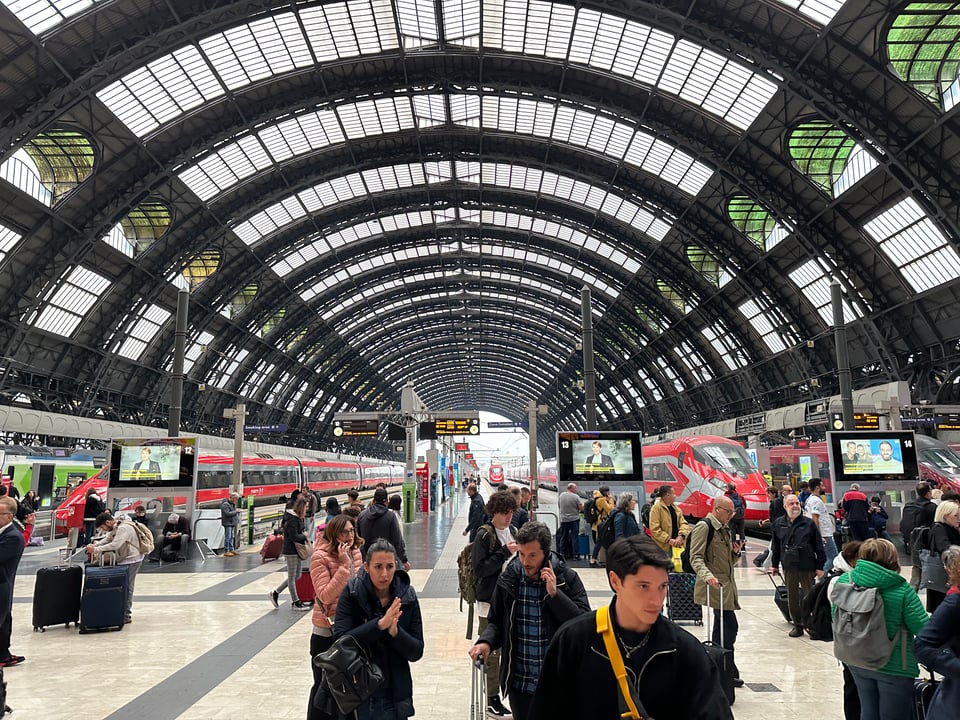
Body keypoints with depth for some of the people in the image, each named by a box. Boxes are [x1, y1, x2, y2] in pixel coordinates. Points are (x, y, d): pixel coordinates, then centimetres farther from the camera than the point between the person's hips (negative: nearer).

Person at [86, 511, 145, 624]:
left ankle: (126, 615, 4)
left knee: (127, 587, -3)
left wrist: (96, 549, -26)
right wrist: (94, 545, -7)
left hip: (131, 560, -10)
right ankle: (125, 612, 22)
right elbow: (107, 539, 10)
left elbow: (114, 545, -30)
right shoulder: (116, 527, 8)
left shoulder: (124, 528, -24)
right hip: (125, 560, 10)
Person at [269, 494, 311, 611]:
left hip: (296, 550, 10)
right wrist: (305, 536, -9)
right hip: (291, 551, -10)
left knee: (297, 575, 17)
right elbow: (294, 537, -24)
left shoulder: (297, 517, 10)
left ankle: (275, 593, 26)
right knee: (292, 577, 4)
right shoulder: (292, 519, -21)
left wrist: (303, 535, -3)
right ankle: (295, 602, 14)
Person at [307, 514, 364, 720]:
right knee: (324, 685, 9)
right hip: (327, 632, -6)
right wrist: (344, 565, -30)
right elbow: (325, 596, -25)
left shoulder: (355, 553, 0)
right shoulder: (320, 557, -19)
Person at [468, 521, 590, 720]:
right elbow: (496, 621, 9)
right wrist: (486, 641, -11)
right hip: (519, 681, 2)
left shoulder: (567, 578, -8)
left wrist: (555, 594, -22)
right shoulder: (508, 579, -2)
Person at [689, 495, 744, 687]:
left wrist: (736, 552, 4)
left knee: (721, 628, 12)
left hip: (727, 585, 9)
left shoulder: (727, 530, 19)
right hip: (715, 585, -9)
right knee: (730, 626, -11)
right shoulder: (703, 527, -8)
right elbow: (696, 557, -16)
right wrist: (707, 576, -30)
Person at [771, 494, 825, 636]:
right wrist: (774, 564, 12)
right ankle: (797, 625, 21)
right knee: (792, 598, 9)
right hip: (788, 567, 3)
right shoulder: (778, 524, 4)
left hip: (807, 567, -3)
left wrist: (820, 566, -3)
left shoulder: (808, 523, -3)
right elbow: (775, 546, 12)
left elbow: (818, 546, -1)